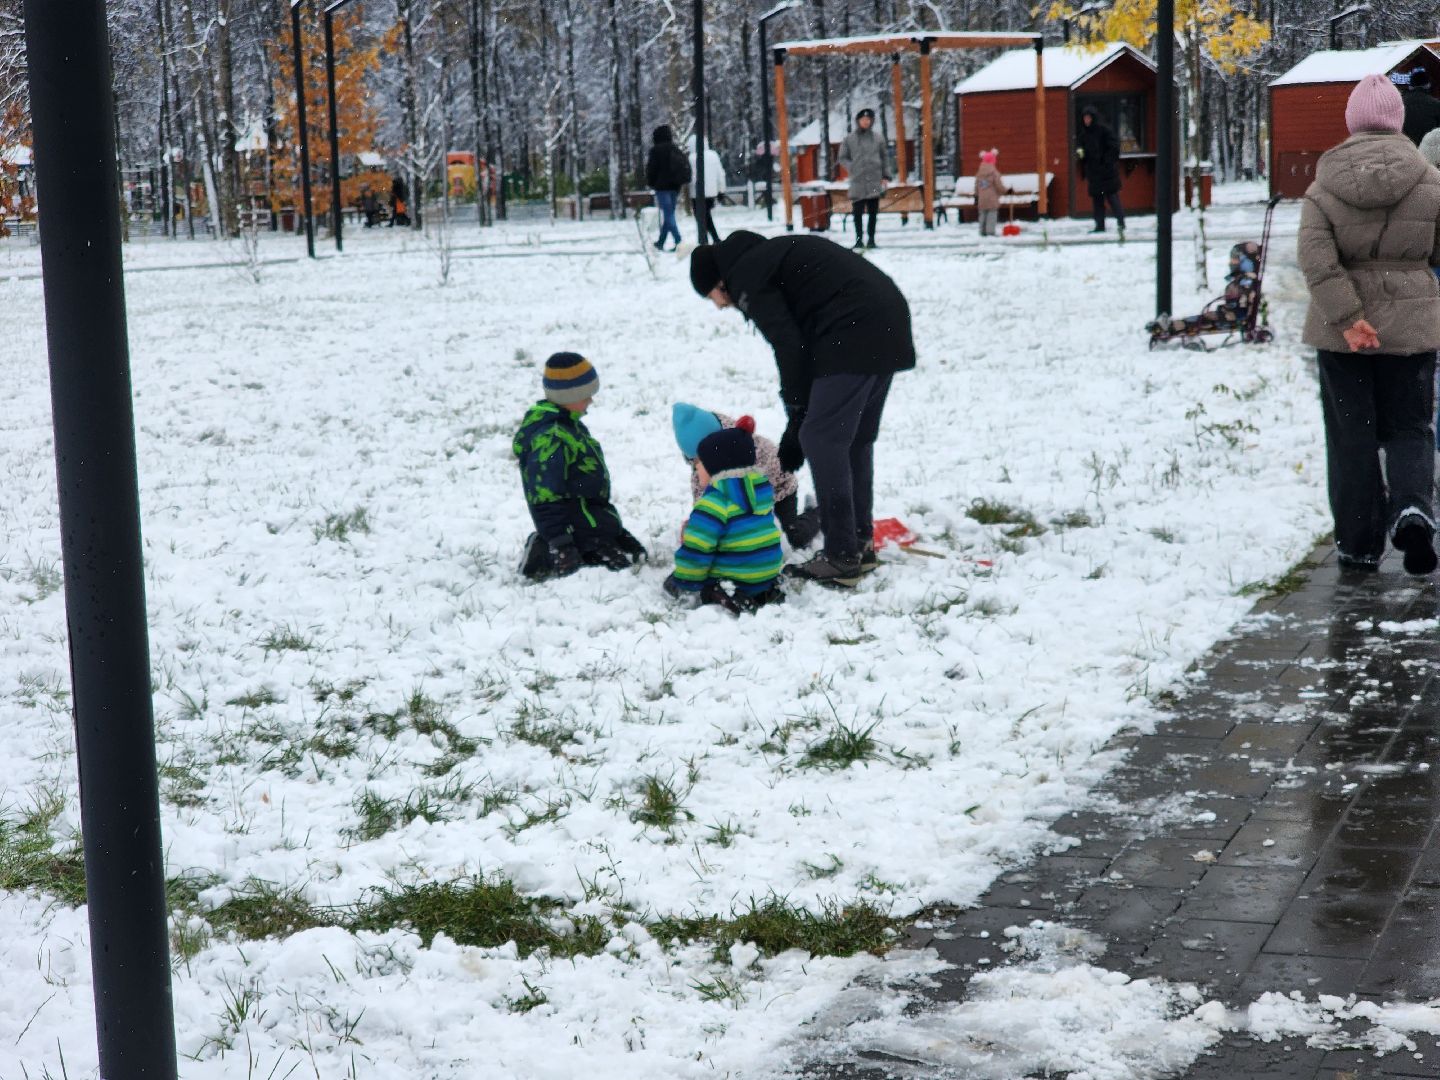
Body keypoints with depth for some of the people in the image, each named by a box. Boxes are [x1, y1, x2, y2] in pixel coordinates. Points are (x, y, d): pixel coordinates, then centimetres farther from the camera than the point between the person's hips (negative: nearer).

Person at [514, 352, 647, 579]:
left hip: (591, 516, 11)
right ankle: (545, 554, -11)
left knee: (634, 553, 13)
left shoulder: (566, 424, 10)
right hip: (578, 524, -11)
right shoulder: (551, 439, -25)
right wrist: (559, 543, -28)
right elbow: (546, 496, -27)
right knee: (624, 560, -16)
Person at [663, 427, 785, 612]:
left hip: (734, 580, -7)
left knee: (671, 582, 9)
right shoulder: (761, 486, 5)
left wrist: (685, 584, -10)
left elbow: (697, 549, -21)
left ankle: (722, 596, -12)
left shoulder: (716, 500, -20)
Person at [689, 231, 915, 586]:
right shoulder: (771, 254, 28)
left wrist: (797, 414, 1)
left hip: (854, 334, -10)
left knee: (821, 441, -5)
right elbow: (802, 338, 24)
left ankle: (841, 559, -4)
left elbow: (789, 347, -7)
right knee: (856, 439, 18)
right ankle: (861, 545, 25)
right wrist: (802, 413, 18)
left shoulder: (745, 276, 0)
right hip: (890, 322, 10)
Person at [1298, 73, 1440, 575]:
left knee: (1350, 435, 9)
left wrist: (1347, 317, -19)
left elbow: (1315, 256, -16)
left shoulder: (1324, 186, -4)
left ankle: (1358, 544, 11)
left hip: (1341, 331, 0)